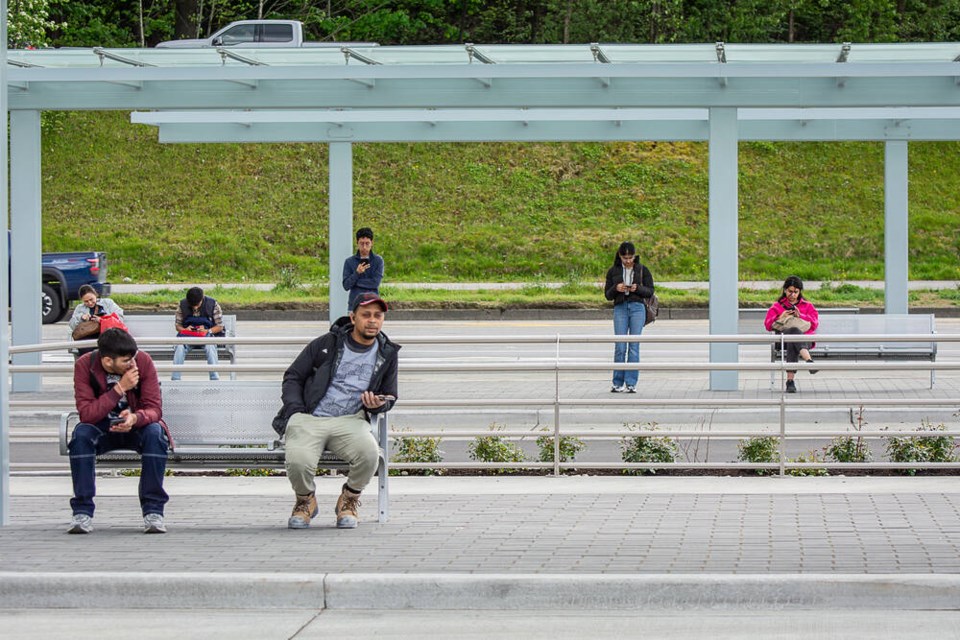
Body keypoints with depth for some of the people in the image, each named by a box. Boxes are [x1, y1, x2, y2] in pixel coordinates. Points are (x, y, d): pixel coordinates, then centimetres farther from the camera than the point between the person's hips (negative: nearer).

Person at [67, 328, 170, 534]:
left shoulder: (143, 361, -16)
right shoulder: (84, 365, -18)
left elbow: (154, 409, -19)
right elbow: (86, 414, -25)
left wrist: (135, 418, -43)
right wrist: (120, 388, -33)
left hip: (137, 425, 0)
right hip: (103, 429, 0)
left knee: (155, 433, -33)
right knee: (81, 434, -32)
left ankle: (153, 511, -26)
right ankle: (82, 512, -25)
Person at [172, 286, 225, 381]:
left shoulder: (212, 304, -3)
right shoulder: (183, 305, 1)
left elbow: (220, 326, 1)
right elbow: (177, 325, 10)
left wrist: (207, 331, -18)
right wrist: (185, 329, -13)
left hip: (207, 335, -1)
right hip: (188, 336, 1)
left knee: (210, 346, -37)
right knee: (179, 347, -33)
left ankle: (215, 379, -37)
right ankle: (175, 379, -32)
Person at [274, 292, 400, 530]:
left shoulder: (387, 354, 14)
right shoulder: (327, 343, 8)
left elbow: (389, 397, 26)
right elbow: (293, 377, 14)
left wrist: (376, 405, 0)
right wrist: (295, 410, -4)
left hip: (349, 421, 1)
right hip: (309, 418, -1)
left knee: (369, 454, -34)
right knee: (298, 462, -32)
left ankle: (349, 501, 0)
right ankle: (305, 501, 6)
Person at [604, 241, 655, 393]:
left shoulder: (642, 270, 6)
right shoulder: (613, 271, 9)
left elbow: (650, 291, 5)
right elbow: (607, 295, 9)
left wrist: (638, 288, -14)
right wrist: (616, 288, -12)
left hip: (637, 308, -1)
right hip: (620, 308, 1)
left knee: (634, 346, -3)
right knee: (620, 347, -4)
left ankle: (631, 383, -1)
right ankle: (618, 383, 4)